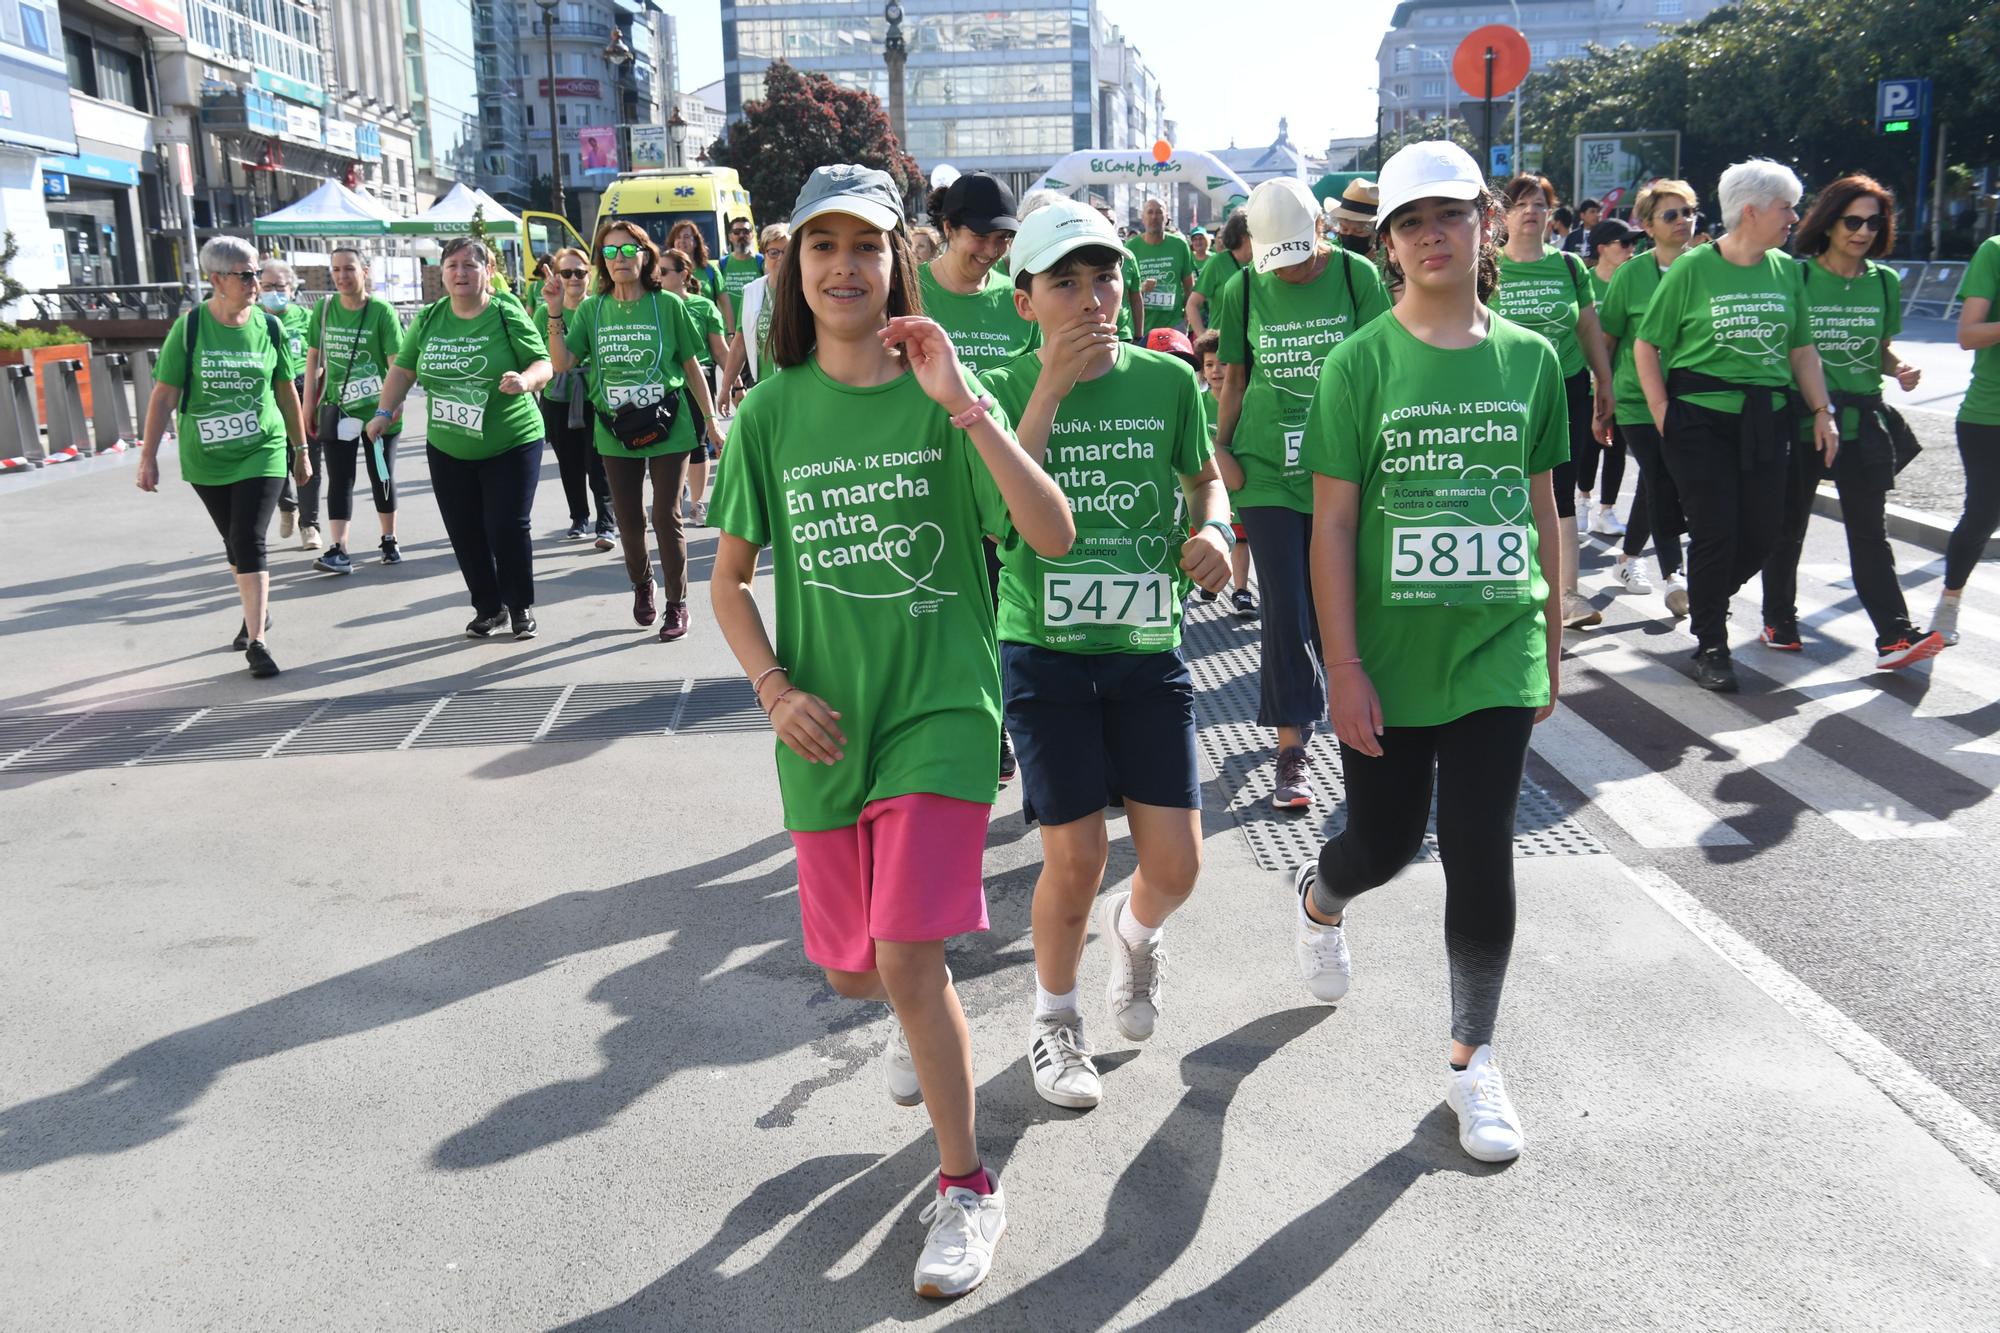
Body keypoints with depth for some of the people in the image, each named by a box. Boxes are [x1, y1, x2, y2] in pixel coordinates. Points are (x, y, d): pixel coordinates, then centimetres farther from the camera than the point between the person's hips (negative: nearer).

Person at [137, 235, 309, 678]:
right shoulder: (189, 327, -6)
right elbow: (164, 396, -4)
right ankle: (256, 612, 38)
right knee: (235, 543, 16)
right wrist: (148, 456, -7)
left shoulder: (269, 327, -2)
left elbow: (287, 393, 8)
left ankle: (256, 641, -9)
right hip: (205, 459, 1)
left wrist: (301, 449, 13)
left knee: (249, 542, -12)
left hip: (261, 453, -1)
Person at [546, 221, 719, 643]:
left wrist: (711, 420, 2)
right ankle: (641, 585, 37)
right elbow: (562, 363, -4)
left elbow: (691, 367, 2)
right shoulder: (592, 308, 3)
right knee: (629, 519, 12)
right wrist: (555, 315, -15)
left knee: (666, 517, -1)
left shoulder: (667, 304, -4)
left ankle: (677, 604, 13)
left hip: (669, 428, -3)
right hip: (615, 432, 3)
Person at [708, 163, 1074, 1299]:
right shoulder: (774, 409, 2)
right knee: (850, 969, 15)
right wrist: (776, 689, -5)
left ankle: (968, 1187, 7)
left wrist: (965, 406, -25)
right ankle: (928, 1016, 51)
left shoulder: (942, 395, -5)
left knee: (907, 960, -13)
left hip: (941, 707, -3)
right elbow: (730, 579, 9)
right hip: (825, 727, 4)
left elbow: (1055, 536, -17)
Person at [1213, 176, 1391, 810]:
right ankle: (1291, 751, 4)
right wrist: (1220, 450, 3)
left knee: (1329, 602, 10)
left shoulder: (1356, 275, -2)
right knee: (1285, 609, -2)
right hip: (1266, 469, 0)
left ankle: (1295, 705, 35)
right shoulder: (1242, 290, 2)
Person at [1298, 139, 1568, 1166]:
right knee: (1384, 843, 11)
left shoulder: (1529, 358, 4)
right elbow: (1331, 522, -7)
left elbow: (1542, 508, 11)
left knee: (1480, 855, 1)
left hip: (1496, 649, 2)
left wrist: (1552, 646, 12)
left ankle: (1472, 1060, 20)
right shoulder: (1361, 361, -5)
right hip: (1388, 655, -2)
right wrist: (1344, 669, -11)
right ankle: (1319, 899, 49)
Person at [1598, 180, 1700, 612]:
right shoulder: (1631, 274, -4)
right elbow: (1605, 340, 1)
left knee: (1656, 485, 13)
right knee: (1662, 486, -9)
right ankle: (1672, 575, -5)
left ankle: (1628, 558, 31)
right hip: (1638, 399, -3)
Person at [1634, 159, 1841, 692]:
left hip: (1765, 418, 5)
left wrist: (1822, 412, 8)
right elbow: (1646, 345, -3)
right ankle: (1710, 647, 10)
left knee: (1763, 532, 4)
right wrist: (1662, 414, -9)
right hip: (1700, 417, -5)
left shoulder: (1786, 270, 8)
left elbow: (1802, 349, 14)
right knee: (1715, 531, -4)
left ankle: (1706, 600, 32)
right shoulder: (1693, 269, -5)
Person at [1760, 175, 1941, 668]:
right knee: (1788, 524, 8)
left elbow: (1882, 349, 18)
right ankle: (1778, 619, 22)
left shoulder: (1885, 282, 8)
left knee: (1868, 528, -1)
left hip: (1862, 420, 2)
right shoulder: (1796, 276, -3)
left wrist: (1901, 368, -4)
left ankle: (1895, 636, -5)